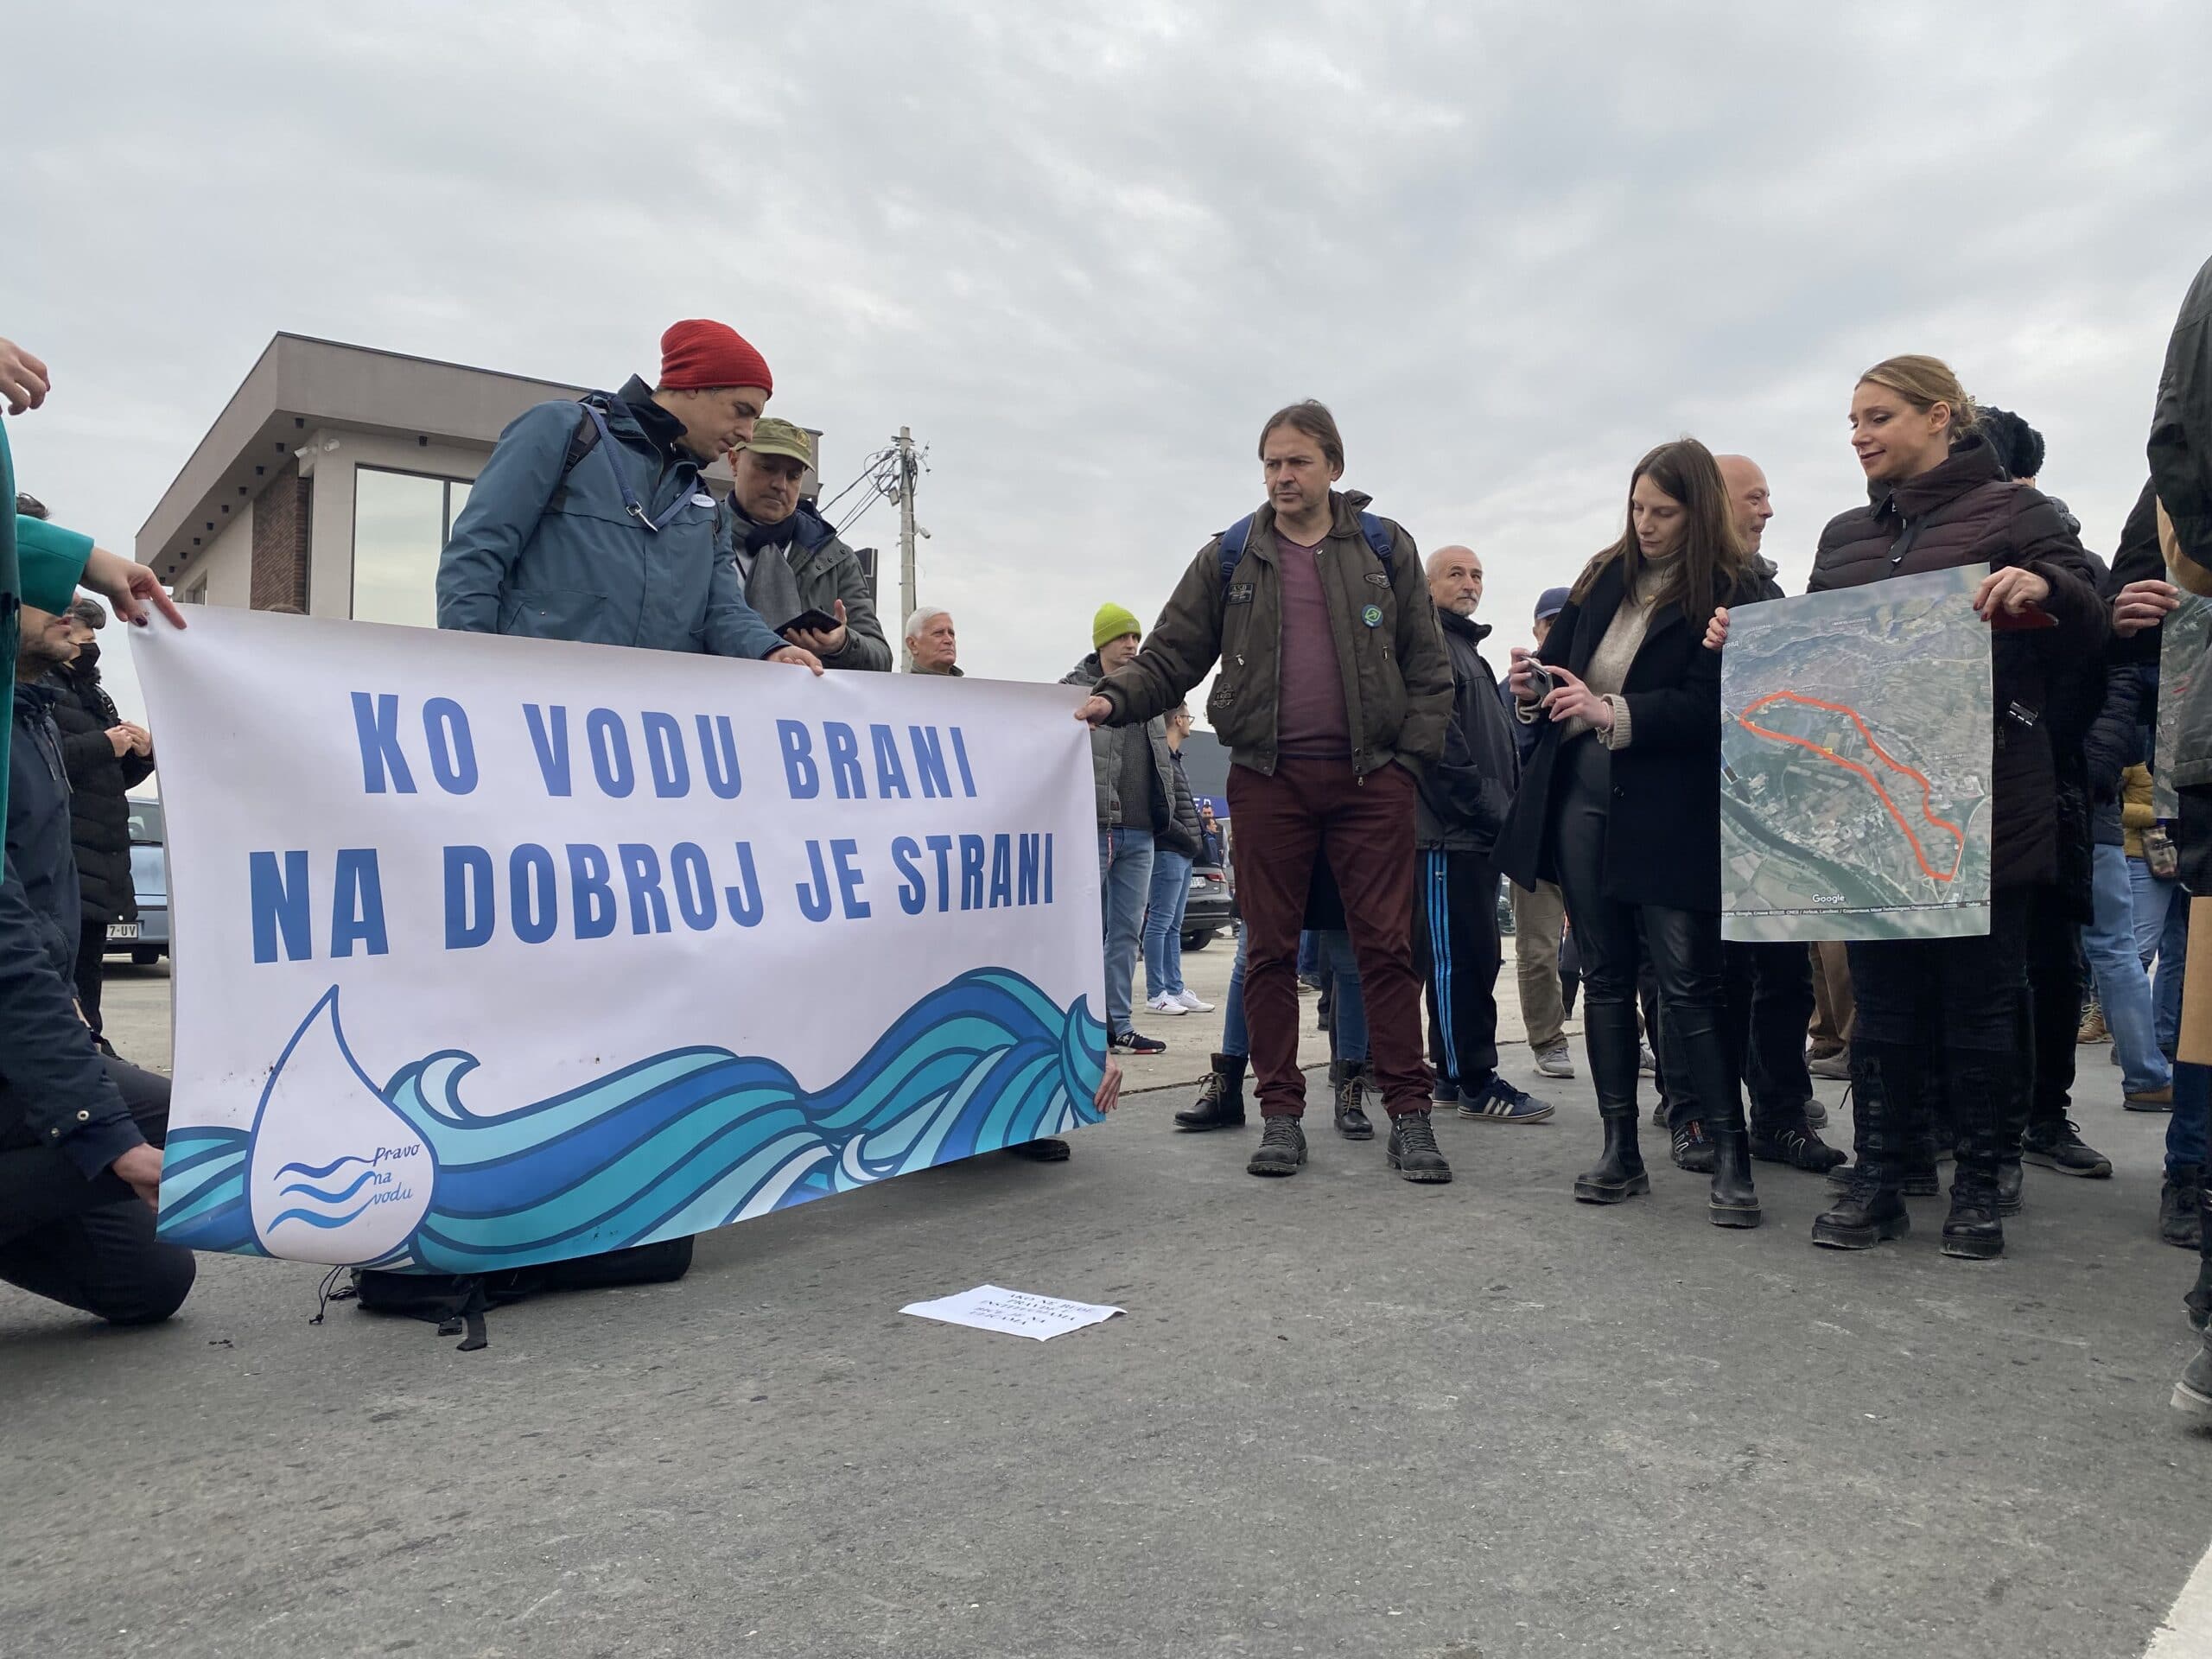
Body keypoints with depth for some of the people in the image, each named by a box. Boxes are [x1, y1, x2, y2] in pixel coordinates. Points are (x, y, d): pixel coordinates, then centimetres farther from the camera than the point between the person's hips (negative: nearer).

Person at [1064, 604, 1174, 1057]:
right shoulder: (1075, 689, 0)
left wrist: (1163, 811, 17)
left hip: (1140, 833, 6)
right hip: (1093, 828, -6)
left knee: (1128, 932, 7)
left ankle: (1118, 1024, 13)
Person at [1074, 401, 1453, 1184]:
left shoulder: (1384, 548, 8)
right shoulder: (1230, 556, 9)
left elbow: (1427, 665, 7)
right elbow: (1171, 654, 6)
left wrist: (1410, 757, -3)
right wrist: (1114, 697, -12)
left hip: (1371, 777, -1)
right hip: (1267, 778, 1)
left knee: (1386, 944, 0)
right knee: (1271, 948, 4)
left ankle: (1408, 1114, 8)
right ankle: (1281, 1113, 14)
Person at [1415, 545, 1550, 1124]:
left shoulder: (1469, 651, 27)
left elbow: (1502, 744, 26)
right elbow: (1441, 740, -17)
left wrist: (1508, 809, 12)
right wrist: (1490, 808, -16)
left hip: (1479, 832, 10)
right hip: (1449, 830, -10)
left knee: (1472, 957, 11)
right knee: (1458, 957, -7)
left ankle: (1454, 1074, 17)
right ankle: (1475, 1082, -3)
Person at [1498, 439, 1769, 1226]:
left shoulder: (1730, 592, -4)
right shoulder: (1605, 577, 11)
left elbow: (1707, 705, -13)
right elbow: (1559, 661, 16)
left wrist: (1611, 712, -24)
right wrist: (1532, 687, -6)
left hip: (1667, 808, -5)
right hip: (1579, 791, 5)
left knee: (1688, 983, -6)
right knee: (1605, 974, 9)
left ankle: (1731, 1160, 4)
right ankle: (1620, 1151, 18)